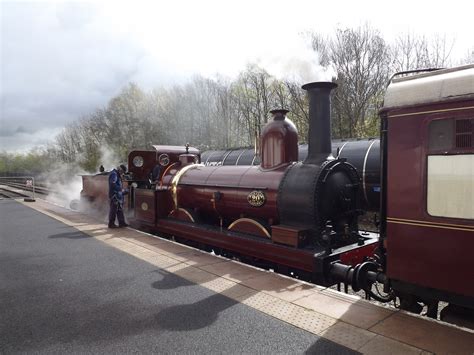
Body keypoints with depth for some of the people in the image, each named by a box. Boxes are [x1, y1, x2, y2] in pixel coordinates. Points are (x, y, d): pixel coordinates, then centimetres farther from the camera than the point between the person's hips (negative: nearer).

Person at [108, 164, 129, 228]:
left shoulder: (118, 175, 19)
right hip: (114, 195, -10)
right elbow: (113, 184, -26)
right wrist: (121, 189, -22)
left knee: (120, 209, 12)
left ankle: (121, 222, 16)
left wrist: (123, 190, 15)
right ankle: (111, 224, 5)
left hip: (118, 195, 10)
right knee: (114, 209, -3)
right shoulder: (114, 174, -13)